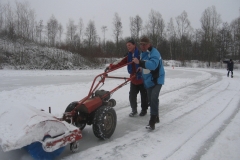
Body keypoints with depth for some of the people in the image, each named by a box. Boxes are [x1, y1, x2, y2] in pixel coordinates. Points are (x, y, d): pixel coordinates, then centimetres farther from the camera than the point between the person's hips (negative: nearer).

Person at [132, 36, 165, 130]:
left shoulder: (154, 53, -20)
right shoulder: (143, 53, 10)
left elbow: (153, 65, -39)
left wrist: (140, 62, -45)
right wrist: (141, 68, 10)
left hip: (157, 80, -9)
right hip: (148, 81, 9)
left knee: (154, 98, -22)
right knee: (150, 99, 14)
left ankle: (152, 121, -17)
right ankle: (156, 117, 32)